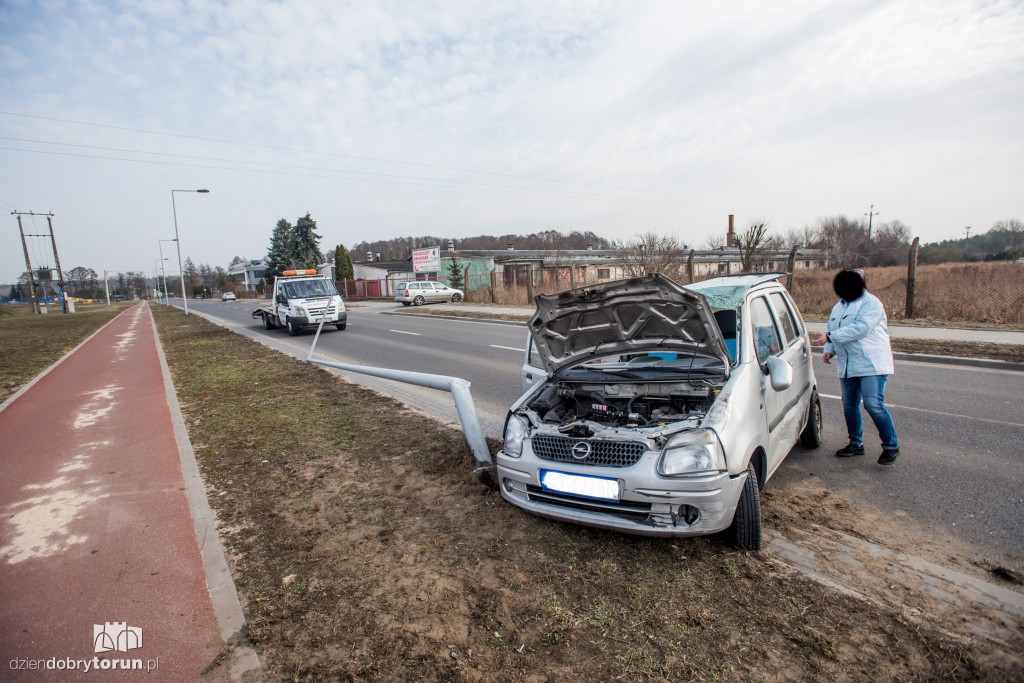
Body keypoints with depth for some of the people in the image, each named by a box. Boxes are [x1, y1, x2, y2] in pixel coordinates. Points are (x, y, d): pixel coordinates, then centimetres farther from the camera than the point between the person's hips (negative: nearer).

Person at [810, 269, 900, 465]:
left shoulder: (871, 303, -8)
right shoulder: (839, 306, 17)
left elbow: (860, 328, -22)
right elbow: (834, 331, 24)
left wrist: (829, 338, -24)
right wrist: (829, 350, 5)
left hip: (871, 364, -8)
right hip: (847, 365, 8)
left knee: (873, 404, -12)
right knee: (849, 405, 11)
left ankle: (891, 446, 5)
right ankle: (856, 444, 24)